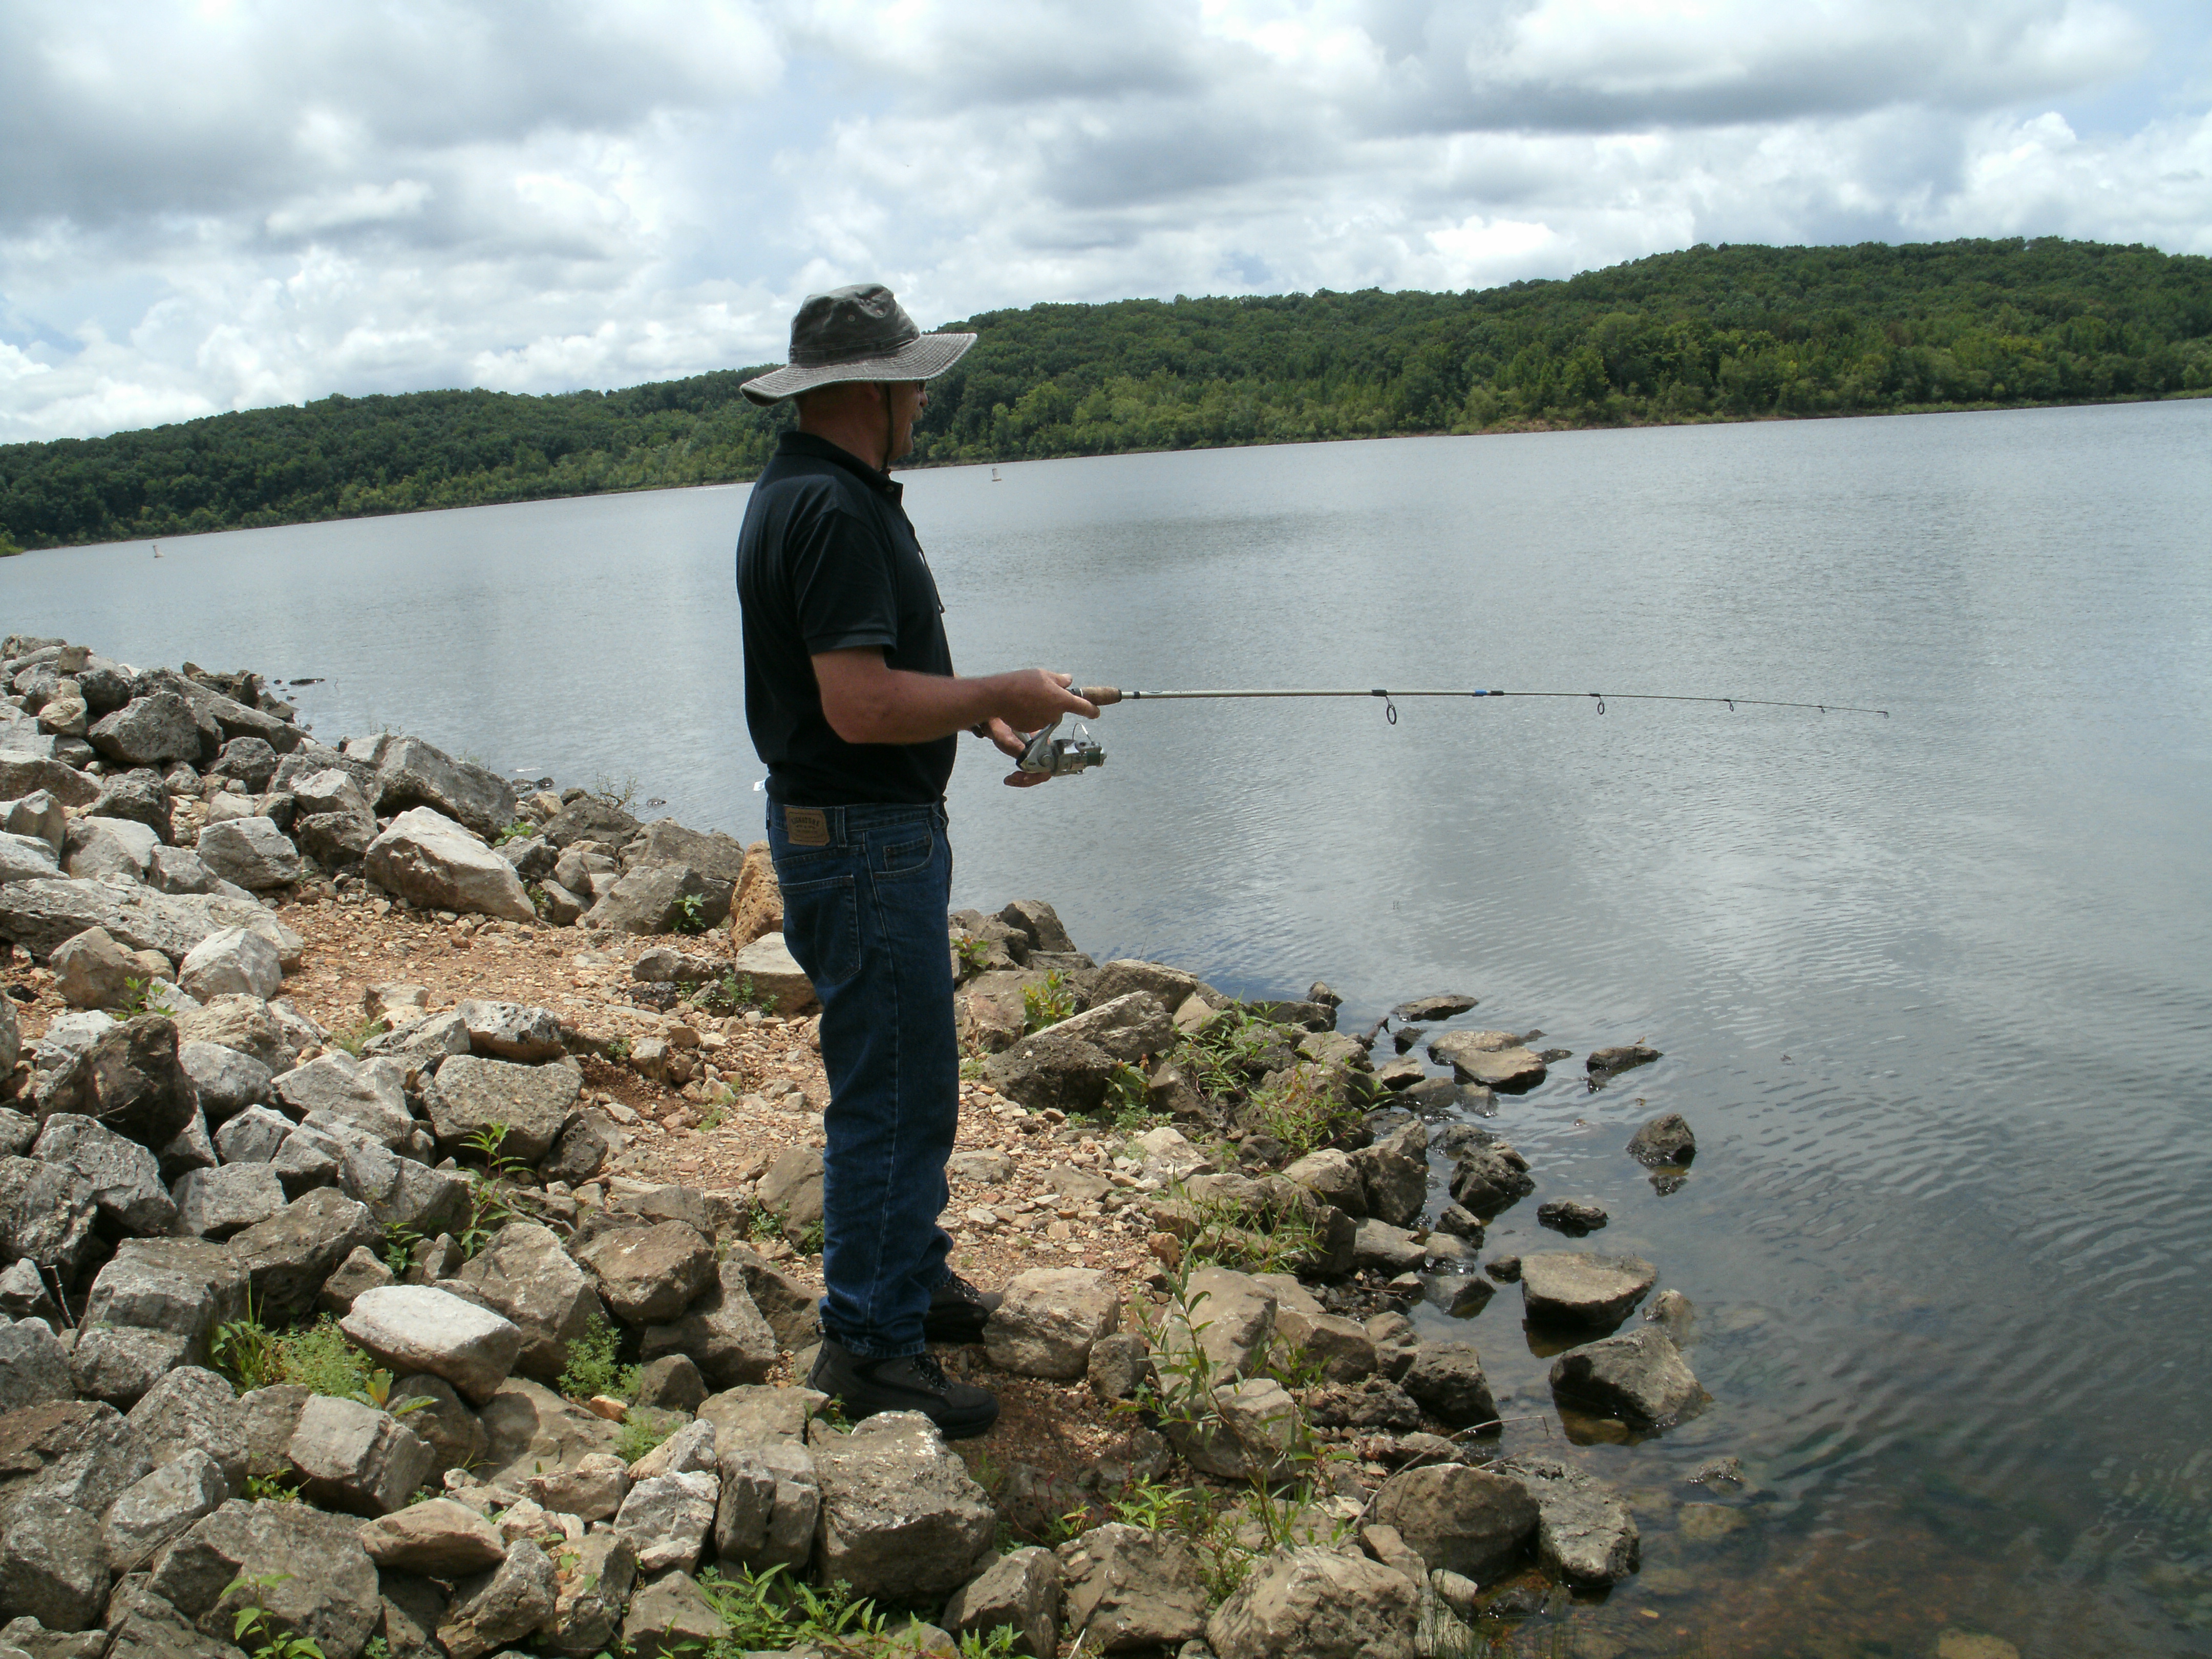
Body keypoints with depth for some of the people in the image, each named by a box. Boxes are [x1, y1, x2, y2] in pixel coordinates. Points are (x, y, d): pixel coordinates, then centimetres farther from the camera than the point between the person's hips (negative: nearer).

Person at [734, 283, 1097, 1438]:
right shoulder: (831, 508, -22)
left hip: (878, 831, 11)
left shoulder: (825, 493, 13)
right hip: (861, 839, -11)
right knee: (894, 1093, -2)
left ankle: (911, 1277, 37)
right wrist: (1004, 694, -16)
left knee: (906, 1077, 22)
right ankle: (870, 1346, 10)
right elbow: (862, 706, -29)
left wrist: (984, 714, 10)